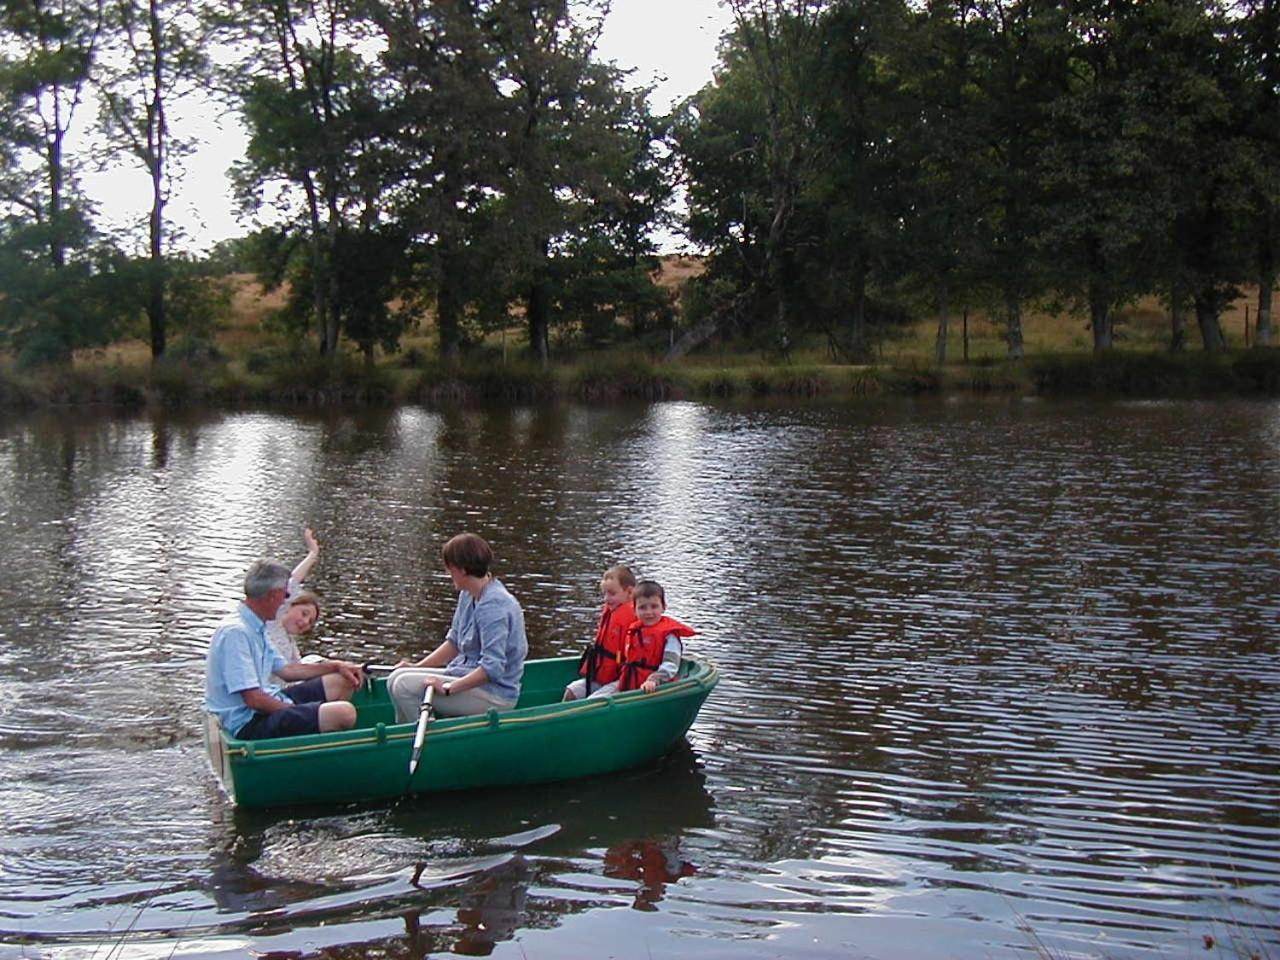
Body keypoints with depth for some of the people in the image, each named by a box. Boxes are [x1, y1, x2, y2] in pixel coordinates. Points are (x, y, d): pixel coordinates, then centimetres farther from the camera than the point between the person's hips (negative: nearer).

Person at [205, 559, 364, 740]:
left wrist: (336, 666, 14)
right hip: (249, 723, -11)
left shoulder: (256, 628, 12)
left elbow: (285, 670, 22)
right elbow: (253, 699, -24)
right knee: (344, 713, -25)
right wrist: (296, 711, -12)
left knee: (342, 681, 14)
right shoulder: (236, 632, -21)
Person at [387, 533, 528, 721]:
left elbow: (492, 668, -28)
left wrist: (449, 688, -27)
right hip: (469, 676, 10)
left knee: (405, 686, -19)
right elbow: (454, 642, 18)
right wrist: (418, 667, 10)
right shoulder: (468, 596, 8)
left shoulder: (493, 605, -23)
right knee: (397, 678, 6)